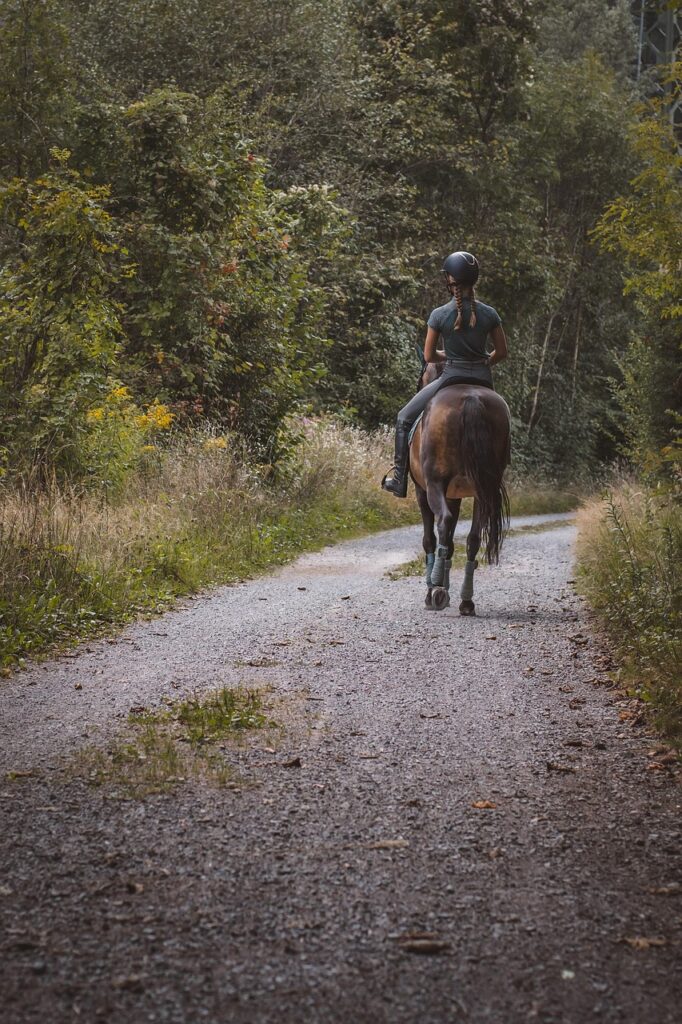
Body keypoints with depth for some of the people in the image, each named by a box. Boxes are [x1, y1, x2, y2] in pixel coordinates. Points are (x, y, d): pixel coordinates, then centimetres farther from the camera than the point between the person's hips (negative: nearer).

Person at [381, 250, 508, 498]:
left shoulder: (439, 315, -10)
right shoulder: (489, 314, -3)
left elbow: (429, 356, -4)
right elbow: (501, 352, 5)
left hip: (452, 378, -3)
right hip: (483, 380, 3)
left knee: (405, 419, 15)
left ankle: (399, 478, 12)